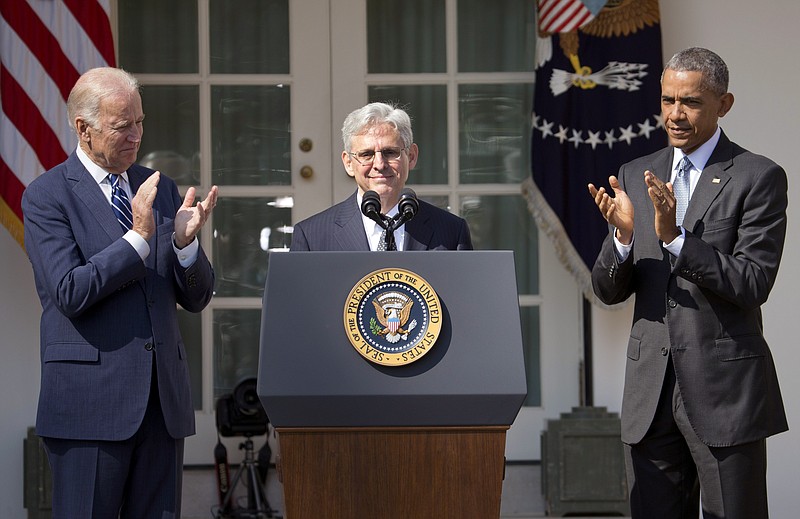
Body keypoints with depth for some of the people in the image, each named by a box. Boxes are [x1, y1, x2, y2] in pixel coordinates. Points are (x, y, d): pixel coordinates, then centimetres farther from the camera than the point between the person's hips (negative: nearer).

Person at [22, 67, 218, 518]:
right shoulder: (47, 196, -2)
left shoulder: (160, 189, 14)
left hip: (164, 397, 5)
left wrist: (185, 242, -8)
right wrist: (139, 237, -17)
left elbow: (197, 297, 12)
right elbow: (70, 292, -14)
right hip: (90, 402, -5)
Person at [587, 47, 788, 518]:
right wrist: (624, 236, -12)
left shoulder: (759, 178, -4)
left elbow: (753, 285, -13)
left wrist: (675, 236, -22)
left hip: (725, 390, -4)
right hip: (651, 391, 5)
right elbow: (608, 291, 8)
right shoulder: (637, 176, 11)